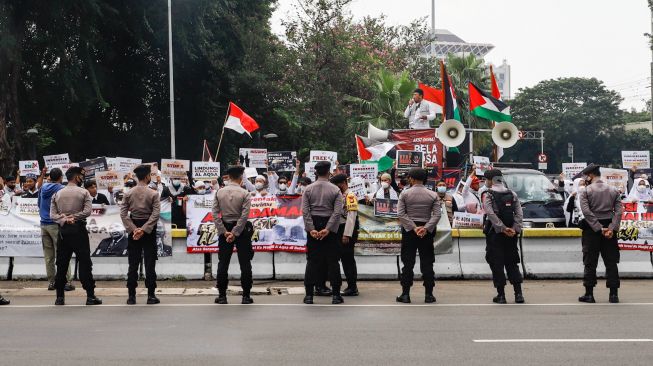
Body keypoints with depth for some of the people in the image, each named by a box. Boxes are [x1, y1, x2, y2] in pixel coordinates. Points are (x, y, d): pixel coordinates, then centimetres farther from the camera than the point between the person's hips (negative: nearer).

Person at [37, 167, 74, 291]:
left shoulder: (43, 188, 9)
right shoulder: (61, 189, -9)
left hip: (44, 224, 5)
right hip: (56, 224, -5)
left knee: (49, 256, 8)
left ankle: (51, 282, 10)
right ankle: (66, 282, -5)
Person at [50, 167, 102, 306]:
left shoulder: (57, 194, 9)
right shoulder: (83, 192, -2)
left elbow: (53, 215, 0)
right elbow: (87, 211, -13)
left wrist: (64, 220, -10)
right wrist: (73, 217, -8)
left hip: (63, 230, 4)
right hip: (78, 230, -4)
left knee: (62, 264, 7)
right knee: (85, 263, -1)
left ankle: (60, 296, 7)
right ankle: (90, 296, -2)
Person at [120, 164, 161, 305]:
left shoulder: (128, 194, 1)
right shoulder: (153, 194, -7)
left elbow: (123, 214, -6)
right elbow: (155, 214, -15)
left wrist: (133, 229, -9)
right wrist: (144, 230, -15)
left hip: (134, 230, 2)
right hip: (149, 230, -2)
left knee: (133, 264, 6)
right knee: (150, 263, 2)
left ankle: (131, 296, 6)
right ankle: (151, 295, 1)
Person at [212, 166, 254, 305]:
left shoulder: (219, 192, 0)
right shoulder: (244, 194, -8)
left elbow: (215, 214, -5)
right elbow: (244, 216, -15)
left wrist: (224, 232, -6)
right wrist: (235, 233, -13)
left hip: (225, 228, 2)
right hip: (241, 229, -2)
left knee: (223, 263, 7)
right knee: (245, 263, 4)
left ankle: (222, 296, 6)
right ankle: (246, 296, 3)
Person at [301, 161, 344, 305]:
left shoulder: (308, 189, 2)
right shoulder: (335, 190, -2)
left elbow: (305, 211, -6)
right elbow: (337, 212, -11)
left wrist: (311, 229, -9)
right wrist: (328, 229, -13)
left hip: (314, 226, 2)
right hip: (329, 227, -1)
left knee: (312, 261, 5)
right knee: (332, 261, 4)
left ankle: (309, 295, 4)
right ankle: (335, 295, 3)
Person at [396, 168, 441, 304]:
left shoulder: (405, 194, -3)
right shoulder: (433, 195, 0)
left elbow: (401, 213, -9)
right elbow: (437, 214, -8)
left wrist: (413, 228, -10)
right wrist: (426, 228, -13)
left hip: (409, 231, -1)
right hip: (427, 232, 1)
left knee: (408, 263, 4)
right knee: (427, 263, 5)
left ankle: (405, 294, 4)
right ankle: (428, 294, 5)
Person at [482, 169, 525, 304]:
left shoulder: (488, 195, -6)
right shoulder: (512, 194, 9)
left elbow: (491, 214, -19)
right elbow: (519, 214, 0)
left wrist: (503, 228, -19)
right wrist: (515, 229, -7)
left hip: (494, 234, -5)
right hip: (510, 236, 5)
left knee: (496, 264, 2)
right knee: (512, 263, 12)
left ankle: (501, 295, 1)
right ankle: (518, 294, 6)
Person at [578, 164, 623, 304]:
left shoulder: (585, 191, -4)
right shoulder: (613, 190, 8)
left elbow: (586, 212, -15)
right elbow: (619, 211, -3)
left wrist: (599, 228, -14)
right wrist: (612, 229, -11)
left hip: (591, 229, -3)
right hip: (609, 228, 3)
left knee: (590, 262, 3)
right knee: (611, 262, 6)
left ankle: (589, 294, 4)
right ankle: (613, 294, 4)